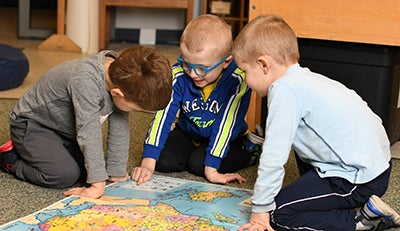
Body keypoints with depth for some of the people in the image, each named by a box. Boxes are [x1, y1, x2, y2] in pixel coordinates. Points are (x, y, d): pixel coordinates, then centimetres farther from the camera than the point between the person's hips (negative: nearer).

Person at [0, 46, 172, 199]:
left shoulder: (121, 75, -17)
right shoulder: (86, 81, -39)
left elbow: (120, 127, -11)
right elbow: (89, 132, -38)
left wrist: (117, 172, -7)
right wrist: (98, 185, -35)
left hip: (66, 128, 8)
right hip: (31, 124, -7)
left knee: (89, 166, -2)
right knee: (65, 175, -22)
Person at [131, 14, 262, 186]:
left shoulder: (237, 80, -30)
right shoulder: (178, 75, -21)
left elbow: (225, 124, -29)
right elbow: (163, 115, -26)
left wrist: (211, 171, -31)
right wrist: (147, 164, -33)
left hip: (228, 139, -3)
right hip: (187, 134, 3)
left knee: (199, 163, -27)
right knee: (163, 160, -20)